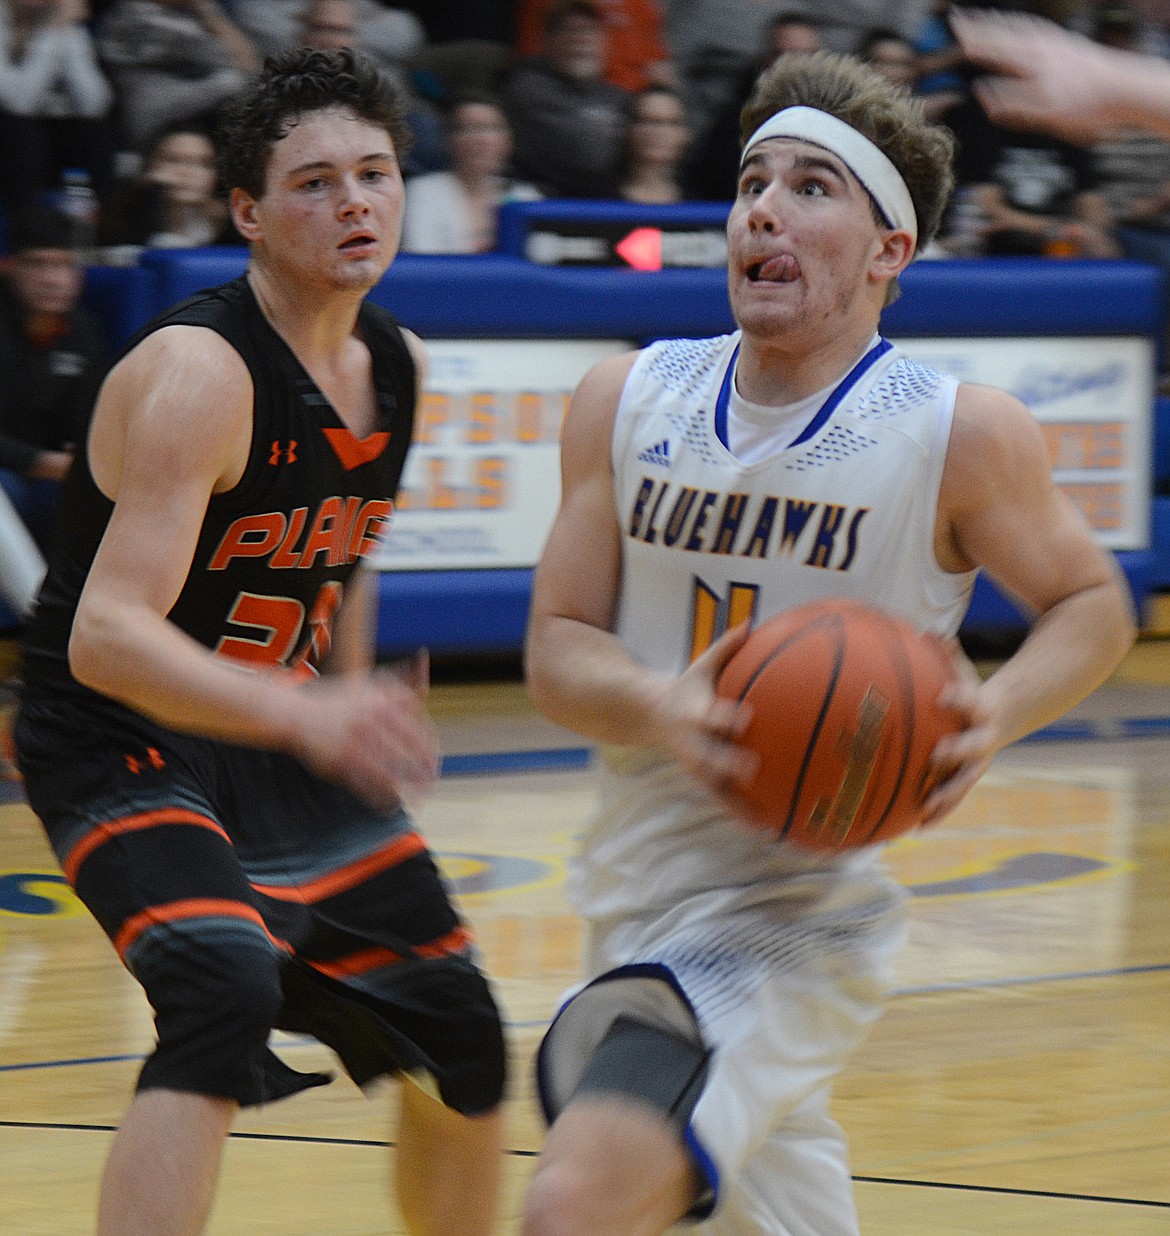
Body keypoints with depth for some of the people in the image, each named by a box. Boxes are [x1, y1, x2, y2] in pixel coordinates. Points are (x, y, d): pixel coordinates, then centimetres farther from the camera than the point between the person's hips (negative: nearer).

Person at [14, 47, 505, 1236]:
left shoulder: (397, 367, 1)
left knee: (460, 1041, 13)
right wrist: (309, 715, -47)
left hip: (284, 742, 8)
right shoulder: (197, 372, -25)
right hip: (122, 744, -8)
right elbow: (106, 634, -34)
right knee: (226, 990, -33)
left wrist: (362, 728, 18)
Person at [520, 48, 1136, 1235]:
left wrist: (1000, 712, -17)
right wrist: (658, 710, -21)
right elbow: (556, 647, 2)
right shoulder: (629, 402, 1)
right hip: (639, 901, 6)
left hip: (795, 919, -6)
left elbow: (1091, 602, 4)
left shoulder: (963, 435, -11)